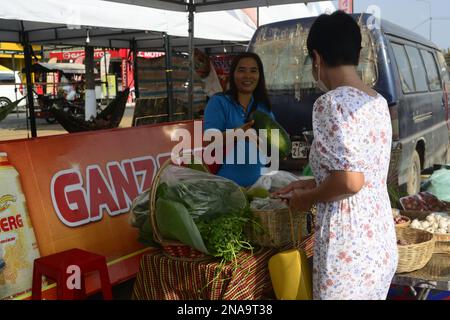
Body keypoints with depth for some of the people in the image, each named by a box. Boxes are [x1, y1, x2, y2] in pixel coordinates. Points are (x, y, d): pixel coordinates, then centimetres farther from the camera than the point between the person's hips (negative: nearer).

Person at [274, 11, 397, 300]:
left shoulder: (332, 103, -17)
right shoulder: (378, 102, 8)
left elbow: (350, 181, -25)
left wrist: (308, 198, -7)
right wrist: (311, 185, 17)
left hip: (348, 252, -8)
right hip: (382, 245, 8)